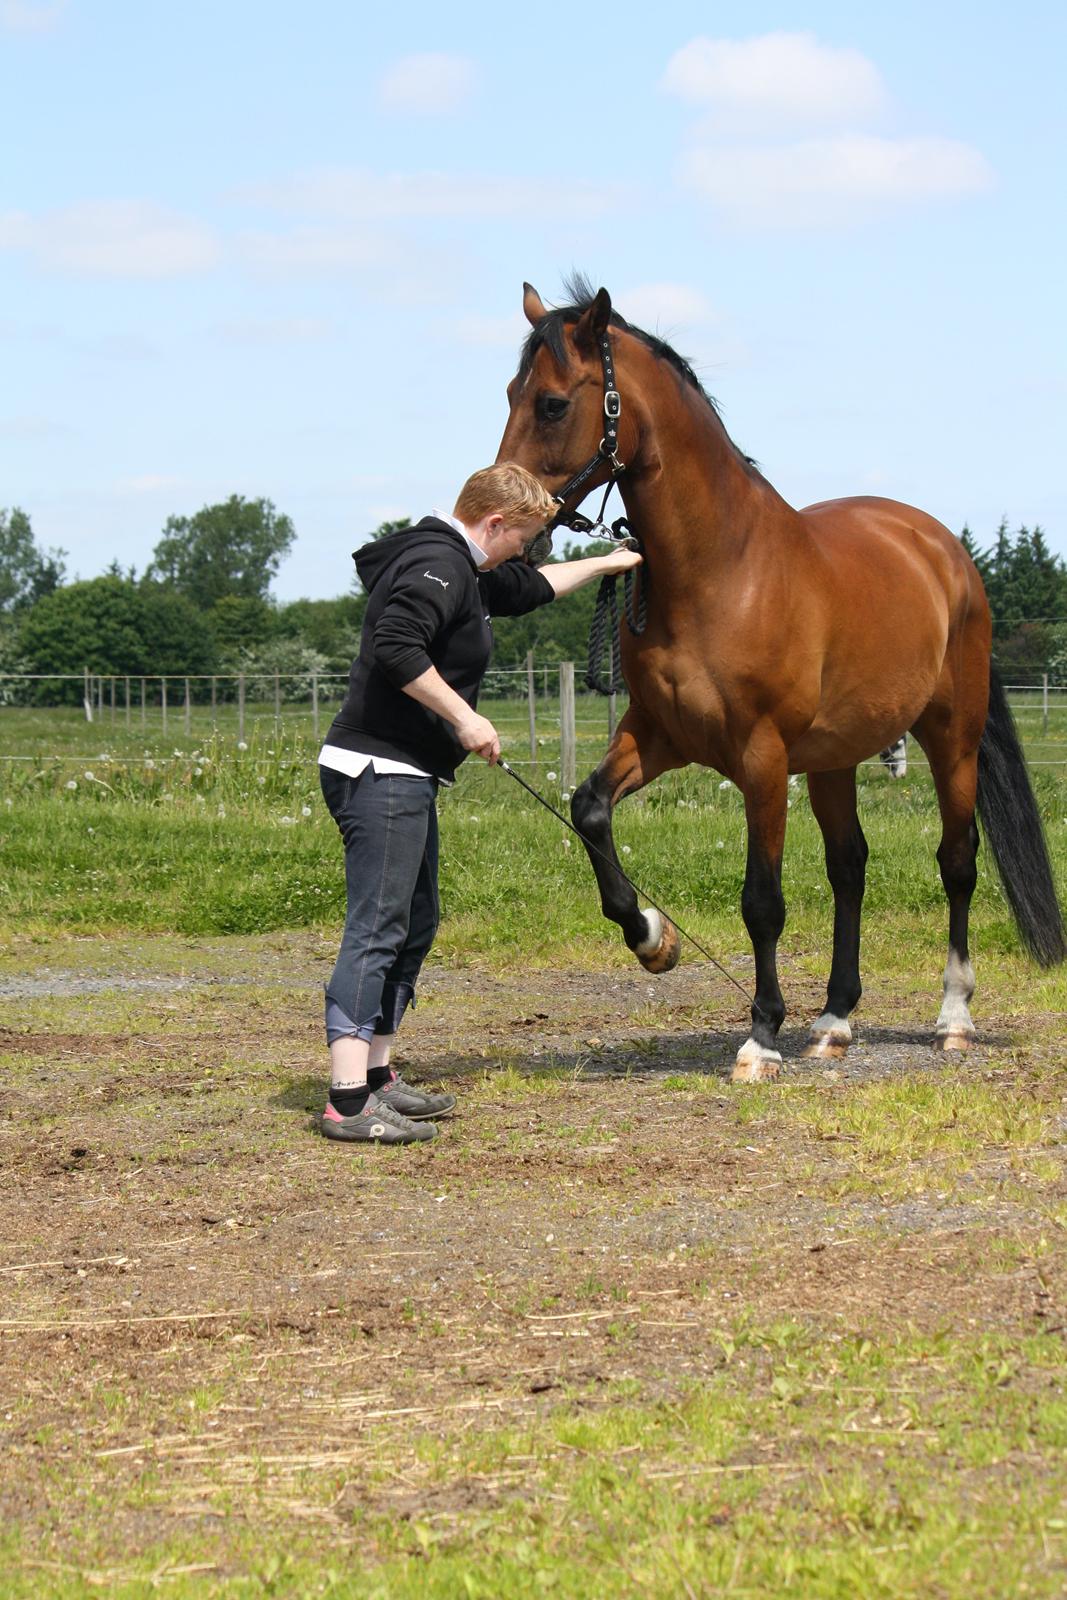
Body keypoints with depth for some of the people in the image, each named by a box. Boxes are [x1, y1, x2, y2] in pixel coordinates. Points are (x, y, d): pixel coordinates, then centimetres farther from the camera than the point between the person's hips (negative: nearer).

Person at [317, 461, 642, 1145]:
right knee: (377, 929, -14)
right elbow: (396, 646, -29)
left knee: (415, 925, 17)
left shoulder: (463, 570, 20)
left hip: (404, 776, 11)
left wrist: (607, 564, 46)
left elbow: (527, 589, 39)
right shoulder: (438, 566, -14)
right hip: (381, 772, -11)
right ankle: (348, 1103, -17)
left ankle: (376, 1076, 23)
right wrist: (464, 717, -23)